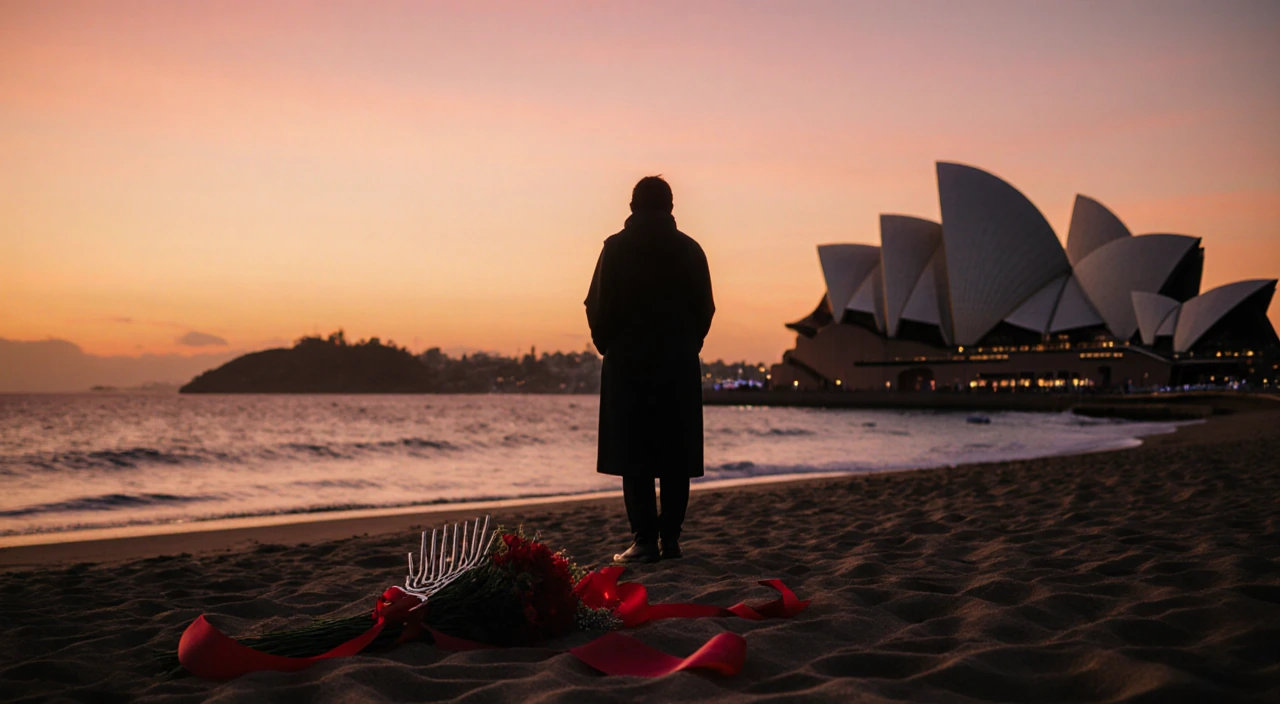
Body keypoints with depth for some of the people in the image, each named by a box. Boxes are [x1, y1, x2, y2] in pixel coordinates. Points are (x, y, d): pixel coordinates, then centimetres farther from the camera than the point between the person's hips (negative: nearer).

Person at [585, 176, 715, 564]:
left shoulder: (617, 248, -2)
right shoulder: (690, 249, 5)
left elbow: (599, 307, -5)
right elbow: (705, 309, 5)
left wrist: (607, 345, 10)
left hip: (628, 361, -2)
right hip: (680, 364, 3)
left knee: (634, 456, 0)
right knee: (676, 456, 7)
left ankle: (645, 541, -3)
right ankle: (670, 538, 7)